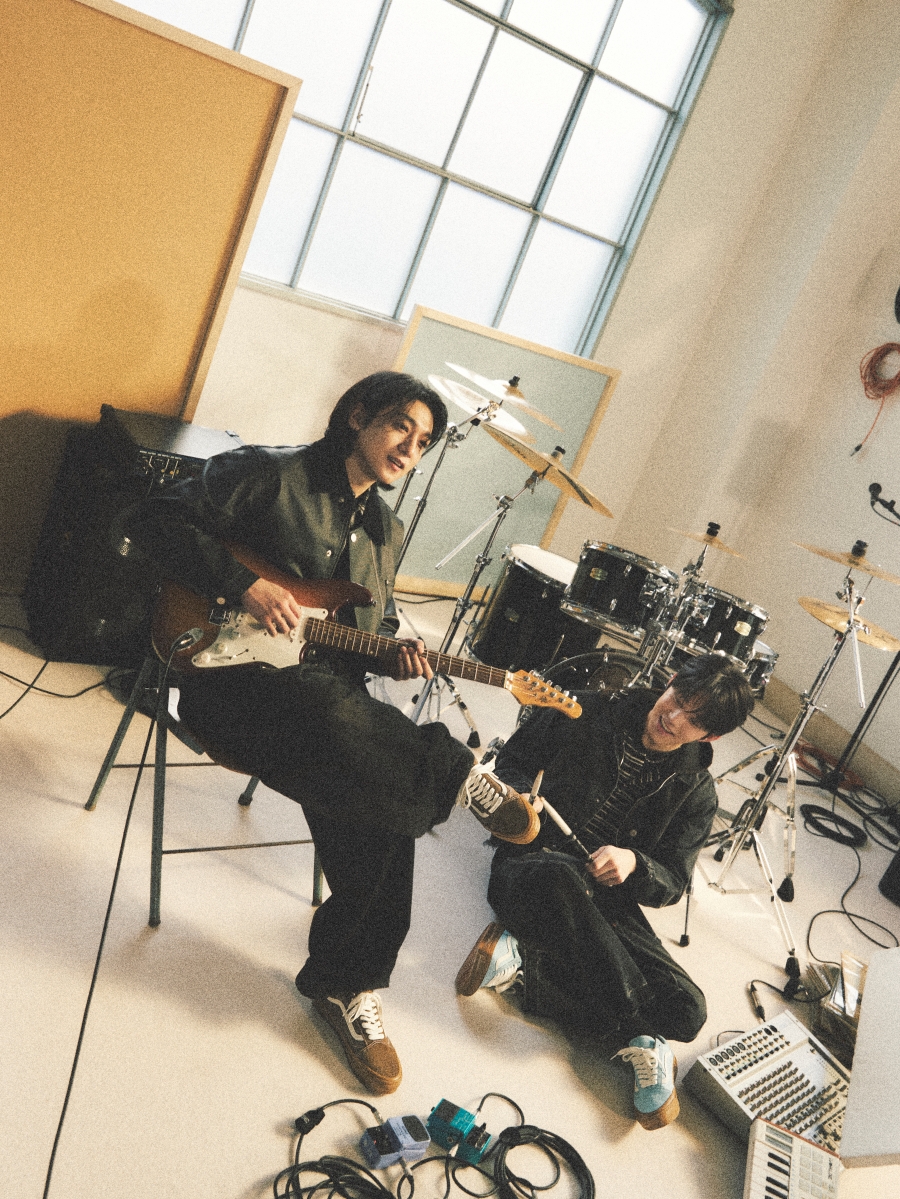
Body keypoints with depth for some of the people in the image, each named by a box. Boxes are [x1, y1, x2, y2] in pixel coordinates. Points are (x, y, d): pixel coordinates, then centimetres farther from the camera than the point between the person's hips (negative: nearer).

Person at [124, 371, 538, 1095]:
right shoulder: (268, 474, -4)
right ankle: (458, 779, -15)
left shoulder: (386, 531, 17)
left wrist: (396, 654, -1)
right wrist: (245, 585, -19)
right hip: (237, 675, -6)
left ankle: (347, 984, 8)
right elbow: (156, 519, -9)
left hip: (332, 688, 6)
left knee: (382, 817, -15)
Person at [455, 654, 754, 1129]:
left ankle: (524, 960, -17)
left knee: (686, 1011, -19)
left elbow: (671, 883, 2)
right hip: (531, 867, -2)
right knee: (559, 877, -42)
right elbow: (516, 756, 10)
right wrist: (518, 793, -14)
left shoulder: (695, 794, 3)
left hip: (606, 900, 2)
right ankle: (642, 1037, -24)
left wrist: (633, 864, -21)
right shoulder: (594, 712, -1)